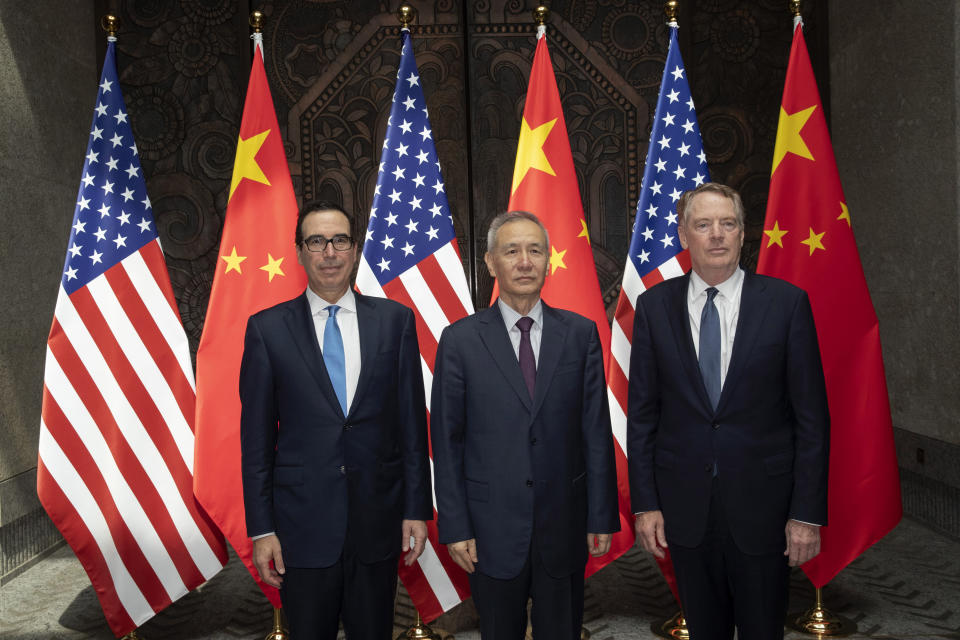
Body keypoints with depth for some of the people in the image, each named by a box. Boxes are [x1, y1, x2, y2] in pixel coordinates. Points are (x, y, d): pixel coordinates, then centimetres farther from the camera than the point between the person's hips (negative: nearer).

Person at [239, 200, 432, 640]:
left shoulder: (395, 320, 1)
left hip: (378, 520, 1)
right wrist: (261, 528, -2)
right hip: (303, 524, -1)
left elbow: (412, 421, 2)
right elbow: (256, 437, 0)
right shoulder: (267, 328, -2)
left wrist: (417, 508, 1)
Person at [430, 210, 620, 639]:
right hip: (492, 528, -1)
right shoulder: (460, 340, -3)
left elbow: (596, 431, 1)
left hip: (564, 525, 1)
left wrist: (602, 516, 0)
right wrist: (454, 527, -4)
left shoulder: (581, 334, 1)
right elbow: (447, 441, -2)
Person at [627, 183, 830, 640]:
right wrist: (645, 503, -2)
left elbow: (811, 415, -4)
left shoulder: (786, 302, -5)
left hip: (762, 504, -1)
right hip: (684, 506, 1)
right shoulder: (655, 305, -1)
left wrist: (808, 512, -7)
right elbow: (641, 412, 1)